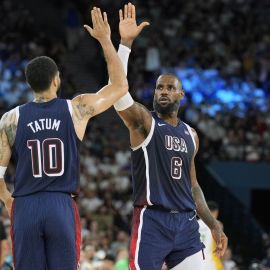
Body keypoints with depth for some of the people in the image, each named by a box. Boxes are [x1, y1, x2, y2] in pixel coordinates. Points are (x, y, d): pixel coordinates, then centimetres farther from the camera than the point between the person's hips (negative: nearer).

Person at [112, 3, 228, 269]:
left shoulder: (190, 135, 17)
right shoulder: (143, 122, -1)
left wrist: (213, 225, 18)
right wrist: (125, 42, -27)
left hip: (186, 222, 5)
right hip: (151, 221, -5)